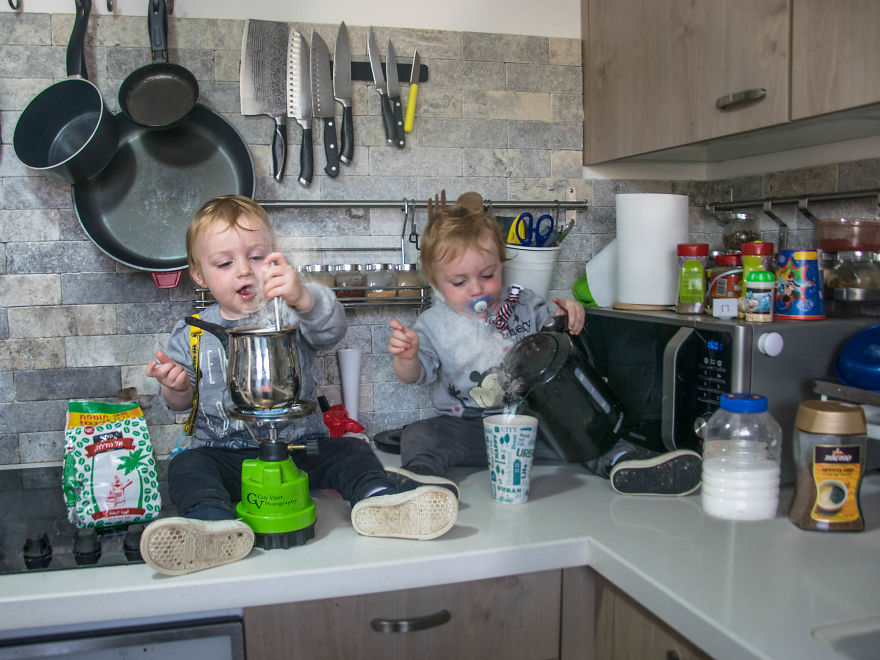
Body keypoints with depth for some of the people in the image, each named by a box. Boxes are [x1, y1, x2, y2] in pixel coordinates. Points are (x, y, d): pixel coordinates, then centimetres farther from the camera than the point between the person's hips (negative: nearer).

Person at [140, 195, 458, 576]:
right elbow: (181, 405, 11)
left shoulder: (291, 315, 1)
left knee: (351, 451, -21)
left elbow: (331, 328, -22)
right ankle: (215, 525, -50)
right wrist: (176, 389, -15)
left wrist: (302, 296, -44)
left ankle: (379, 497, -45)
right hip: (224, 455, 1)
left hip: (299, 444, 0)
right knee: (186, 466, -26)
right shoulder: (191, 335, 7)